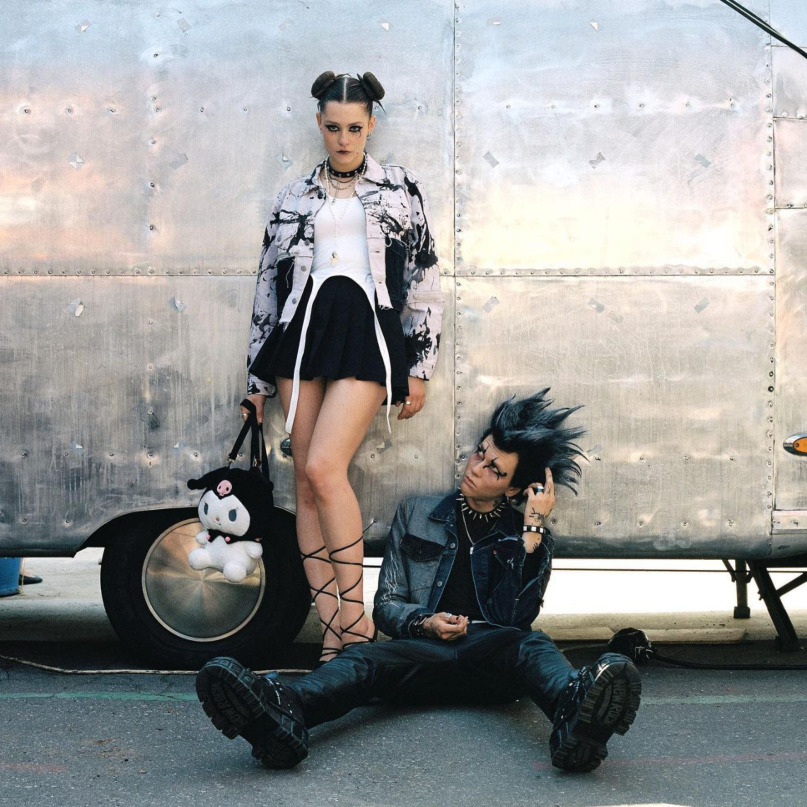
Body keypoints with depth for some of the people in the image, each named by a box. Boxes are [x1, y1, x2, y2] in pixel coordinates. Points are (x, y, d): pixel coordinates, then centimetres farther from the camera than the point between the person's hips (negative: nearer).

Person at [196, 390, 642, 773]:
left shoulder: (526, 533, 17)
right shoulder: (417, 514, 21)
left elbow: (518, 617, 0)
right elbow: (385, 606, 17)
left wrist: (533, 530, -3)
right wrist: (424, 622, -5)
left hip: (494, 656, 0)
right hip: (423, 651, 0)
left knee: (533, 645, -34)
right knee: (364, 659, -32)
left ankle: (576, 712, -69)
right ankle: (281, 714, -63)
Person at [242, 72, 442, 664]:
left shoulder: (400, 188, 10)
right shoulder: (296, 196, 16)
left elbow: (425, 280, 8)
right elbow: (270, 282, 17)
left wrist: (420, 366, 1)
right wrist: (259, 377, 14)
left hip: (368, 333, -3)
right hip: (302, 332, 4)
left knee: (324, 467, -19)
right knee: (306, 481, -1)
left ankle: (356, 619, -8)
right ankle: (333, 631, 4)